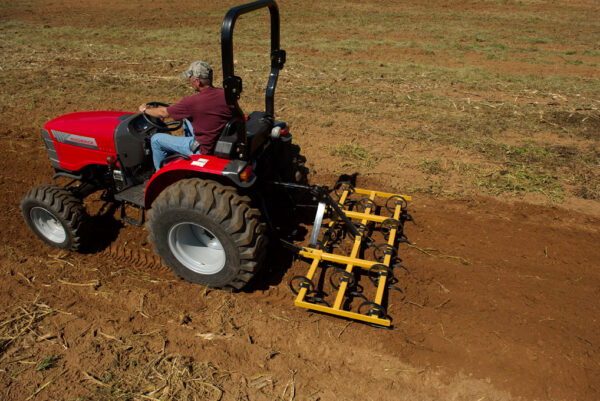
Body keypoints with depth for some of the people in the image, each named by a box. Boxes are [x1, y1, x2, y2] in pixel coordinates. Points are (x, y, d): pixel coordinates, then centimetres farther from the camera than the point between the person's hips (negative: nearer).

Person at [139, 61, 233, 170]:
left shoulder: (192, 102, -22)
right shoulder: (225, 95, -5)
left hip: (204, 150, -7)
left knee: (156, 139, 7)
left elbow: (163, 113, -6)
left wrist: (145, 109, 16)